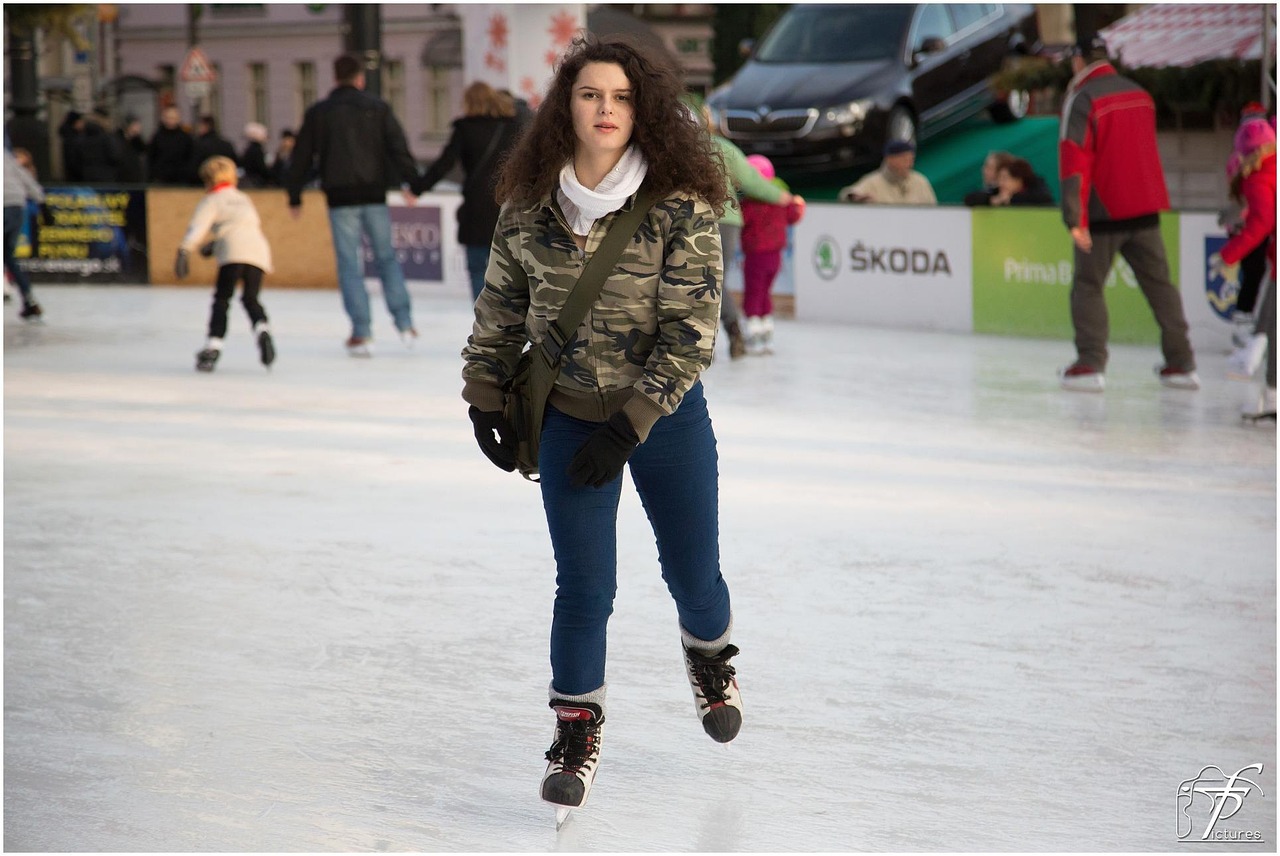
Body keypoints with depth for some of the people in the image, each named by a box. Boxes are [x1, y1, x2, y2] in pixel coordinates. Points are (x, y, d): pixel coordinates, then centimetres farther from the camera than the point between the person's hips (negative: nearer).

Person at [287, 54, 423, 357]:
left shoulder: (317, 113, 5)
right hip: (374, 194, 1)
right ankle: (404, 324, 6)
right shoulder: (377, 108, 4)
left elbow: (302, 157, 8)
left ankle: (362, 332, -2)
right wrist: (411, 183, -3)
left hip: (340, 197, -1)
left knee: (349, 265, 2)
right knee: (387, 257, 11)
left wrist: (294, 196, 16)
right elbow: (398, 147, -3)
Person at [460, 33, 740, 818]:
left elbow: (690, 333, -18)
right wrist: (485, 398, 6)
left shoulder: (680, 208, -17)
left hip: (666, 417, -1)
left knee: (692, 572, 13)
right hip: (567, 420, 1)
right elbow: (501, 308, 7)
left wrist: (627, 428, -19)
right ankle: (577, 728, 17)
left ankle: (710, 654, 46)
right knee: (584, 583, 0)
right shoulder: (530, 208, -7)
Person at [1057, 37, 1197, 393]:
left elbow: (1075, 160, -17)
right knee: (1158, 283, 10)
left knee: (1088, 285, 4)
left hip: (1103, 212, -6)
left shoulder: (1081, 99, -11)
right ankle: (1182, 365, 11)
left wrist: (1075, 219, -20)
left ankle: (1090, 366, -4)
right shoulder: (1140, 94, 10)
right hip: (1145, 207, 6)